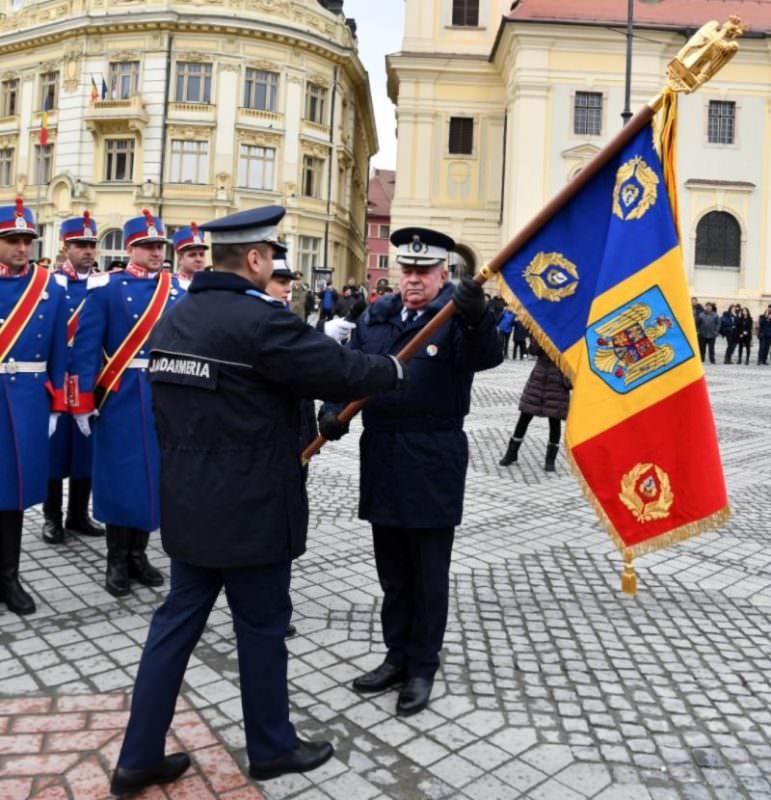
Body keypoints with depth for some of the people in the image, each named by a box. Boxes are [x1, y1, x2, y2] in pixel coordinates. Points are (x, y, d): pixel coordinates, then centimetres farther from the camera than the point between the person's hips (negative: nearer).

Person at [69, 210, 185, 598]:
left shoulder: (176, 289, 8)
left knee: (154, 474, 9)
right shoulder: (106, 287, -3)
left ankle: (138, 553, 25)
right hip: (121, 397, -3)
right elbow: (85, 346, -6)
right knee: (120, 475, 4)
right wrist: (82, 403, -10)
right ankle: (116, 560, 18)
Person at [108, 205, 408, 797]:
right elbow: (338, 369, -16)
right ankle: (272, 747, 30)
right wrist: (393, 370, 2)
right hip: (250, 508, -8)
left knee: (178, 620, 16)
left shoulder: (176, 319, 9)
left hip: (188, 502, 8)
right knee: (262, 626, 10)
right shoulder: (259, 319, -19)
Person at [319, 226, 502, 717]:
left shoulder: (456, 317, -7)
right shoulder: (377, 317, 8)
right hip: (383, 460, 5)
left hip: (433, 464, -5)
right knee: (392, 571, 17)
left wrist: (477, 317, -46)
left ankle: (423, 668, 25)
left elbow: (488, 357, -26)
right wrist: (334, 410, -12)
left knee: (429, 575, 8)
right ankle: (398, 656, 34)